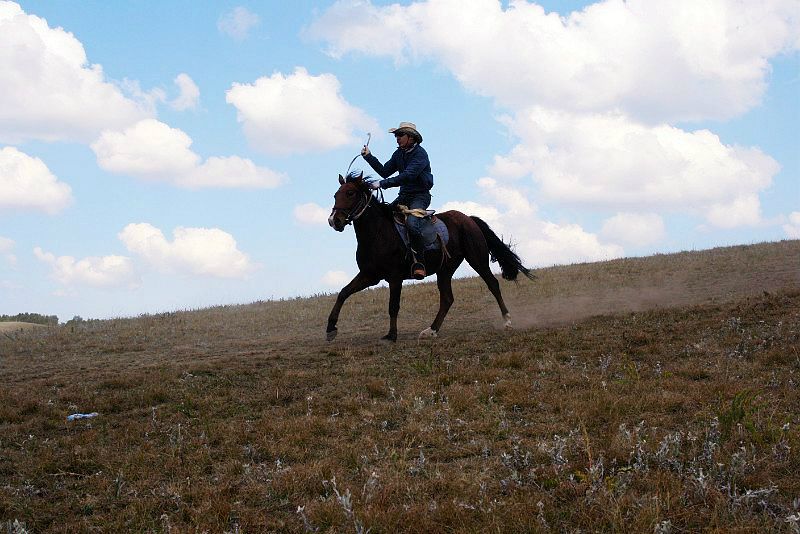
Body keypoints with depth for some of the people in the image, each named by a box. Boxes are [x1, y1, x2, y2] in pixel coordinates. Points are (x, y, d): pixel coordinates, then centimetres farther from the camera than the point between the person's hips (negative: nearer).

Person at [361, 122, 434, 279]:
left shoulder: (420, 154, -15)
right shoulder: (399, 153, 11)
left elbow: (407, 176, -27)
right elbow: (385, 171, 14)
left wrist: (382, 184, -31)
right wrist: (369, 157, 5)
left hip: (420, 196, -9)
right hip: (404, 196, 9)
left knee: (412, 222, -32)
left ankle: (419, 262, -28)